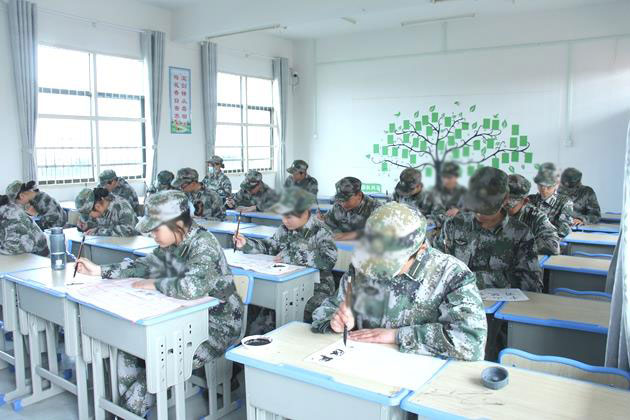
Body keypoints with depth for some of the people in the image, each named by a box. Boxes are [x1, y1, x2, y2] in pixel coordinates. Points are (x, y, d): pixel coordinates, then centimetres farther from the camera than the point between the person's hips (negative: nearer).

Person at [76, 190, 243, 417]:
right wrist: (99, 271, 11)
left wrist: (154, 284, -23)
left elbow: (192, 287, -40)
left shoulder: (203, 245, -24)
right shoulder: (173, 243, 1)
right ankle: (126, 410, 13)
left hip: (217, 326, -8)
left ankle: (130, 409, 9)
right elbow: (145, 265, 16)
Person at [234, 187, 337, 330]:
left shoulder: (320, 231, -14)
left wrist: (292, 256, -26)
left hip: (317, 286, -6)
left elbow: (329, 259, -29)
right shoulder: (285, 228, 5)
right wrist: (246, 244, 0)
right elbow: (270, 246, 18)